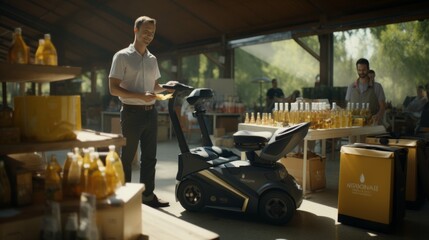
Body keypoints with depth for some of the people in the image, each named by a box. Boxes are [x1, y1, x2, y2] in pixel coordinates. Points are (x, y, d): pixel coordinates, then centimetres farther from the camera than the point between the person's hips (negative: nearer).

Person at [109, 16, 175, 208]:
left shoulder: (152, 59, 14)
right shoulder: (122, 56, -5)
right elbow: (113, 88, -11)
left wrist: (165, 87, 0)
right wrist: (140, 96, -22)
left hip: (150, 112, 6)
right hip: (132, 112, -6)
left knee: (149, 157, 10)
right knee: (126, 158, 2)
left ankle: (148, 195, 19)